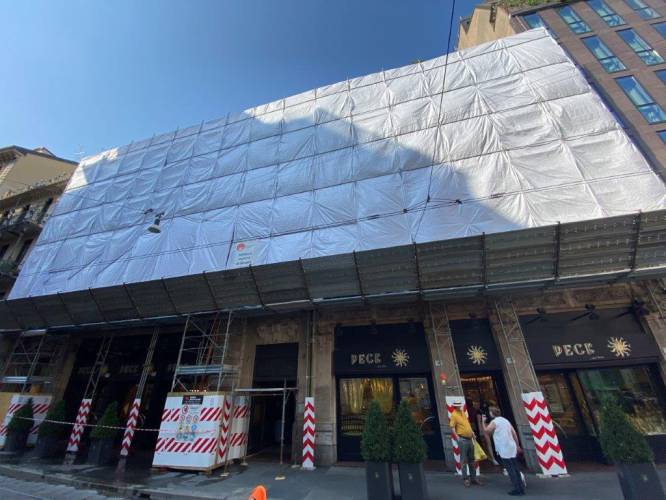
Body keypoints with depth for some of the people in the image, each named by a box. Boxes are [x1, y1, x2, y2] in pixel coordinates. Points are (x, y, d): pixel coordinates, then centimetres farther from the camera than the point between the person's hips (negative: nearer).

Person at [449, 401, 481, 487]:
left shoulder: (462, 412, 10)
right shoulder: (454, 415, -14)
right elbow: (452, 428, -16)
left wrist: (472, 433, 16)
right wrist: (458, 438, -22)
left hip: (470, 439, 8)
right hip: (463, 440, -7)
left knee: (471, 460, 15)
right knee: (464, 460, 0)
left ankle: (473, 478, 27)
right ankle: (465, 479, 10)